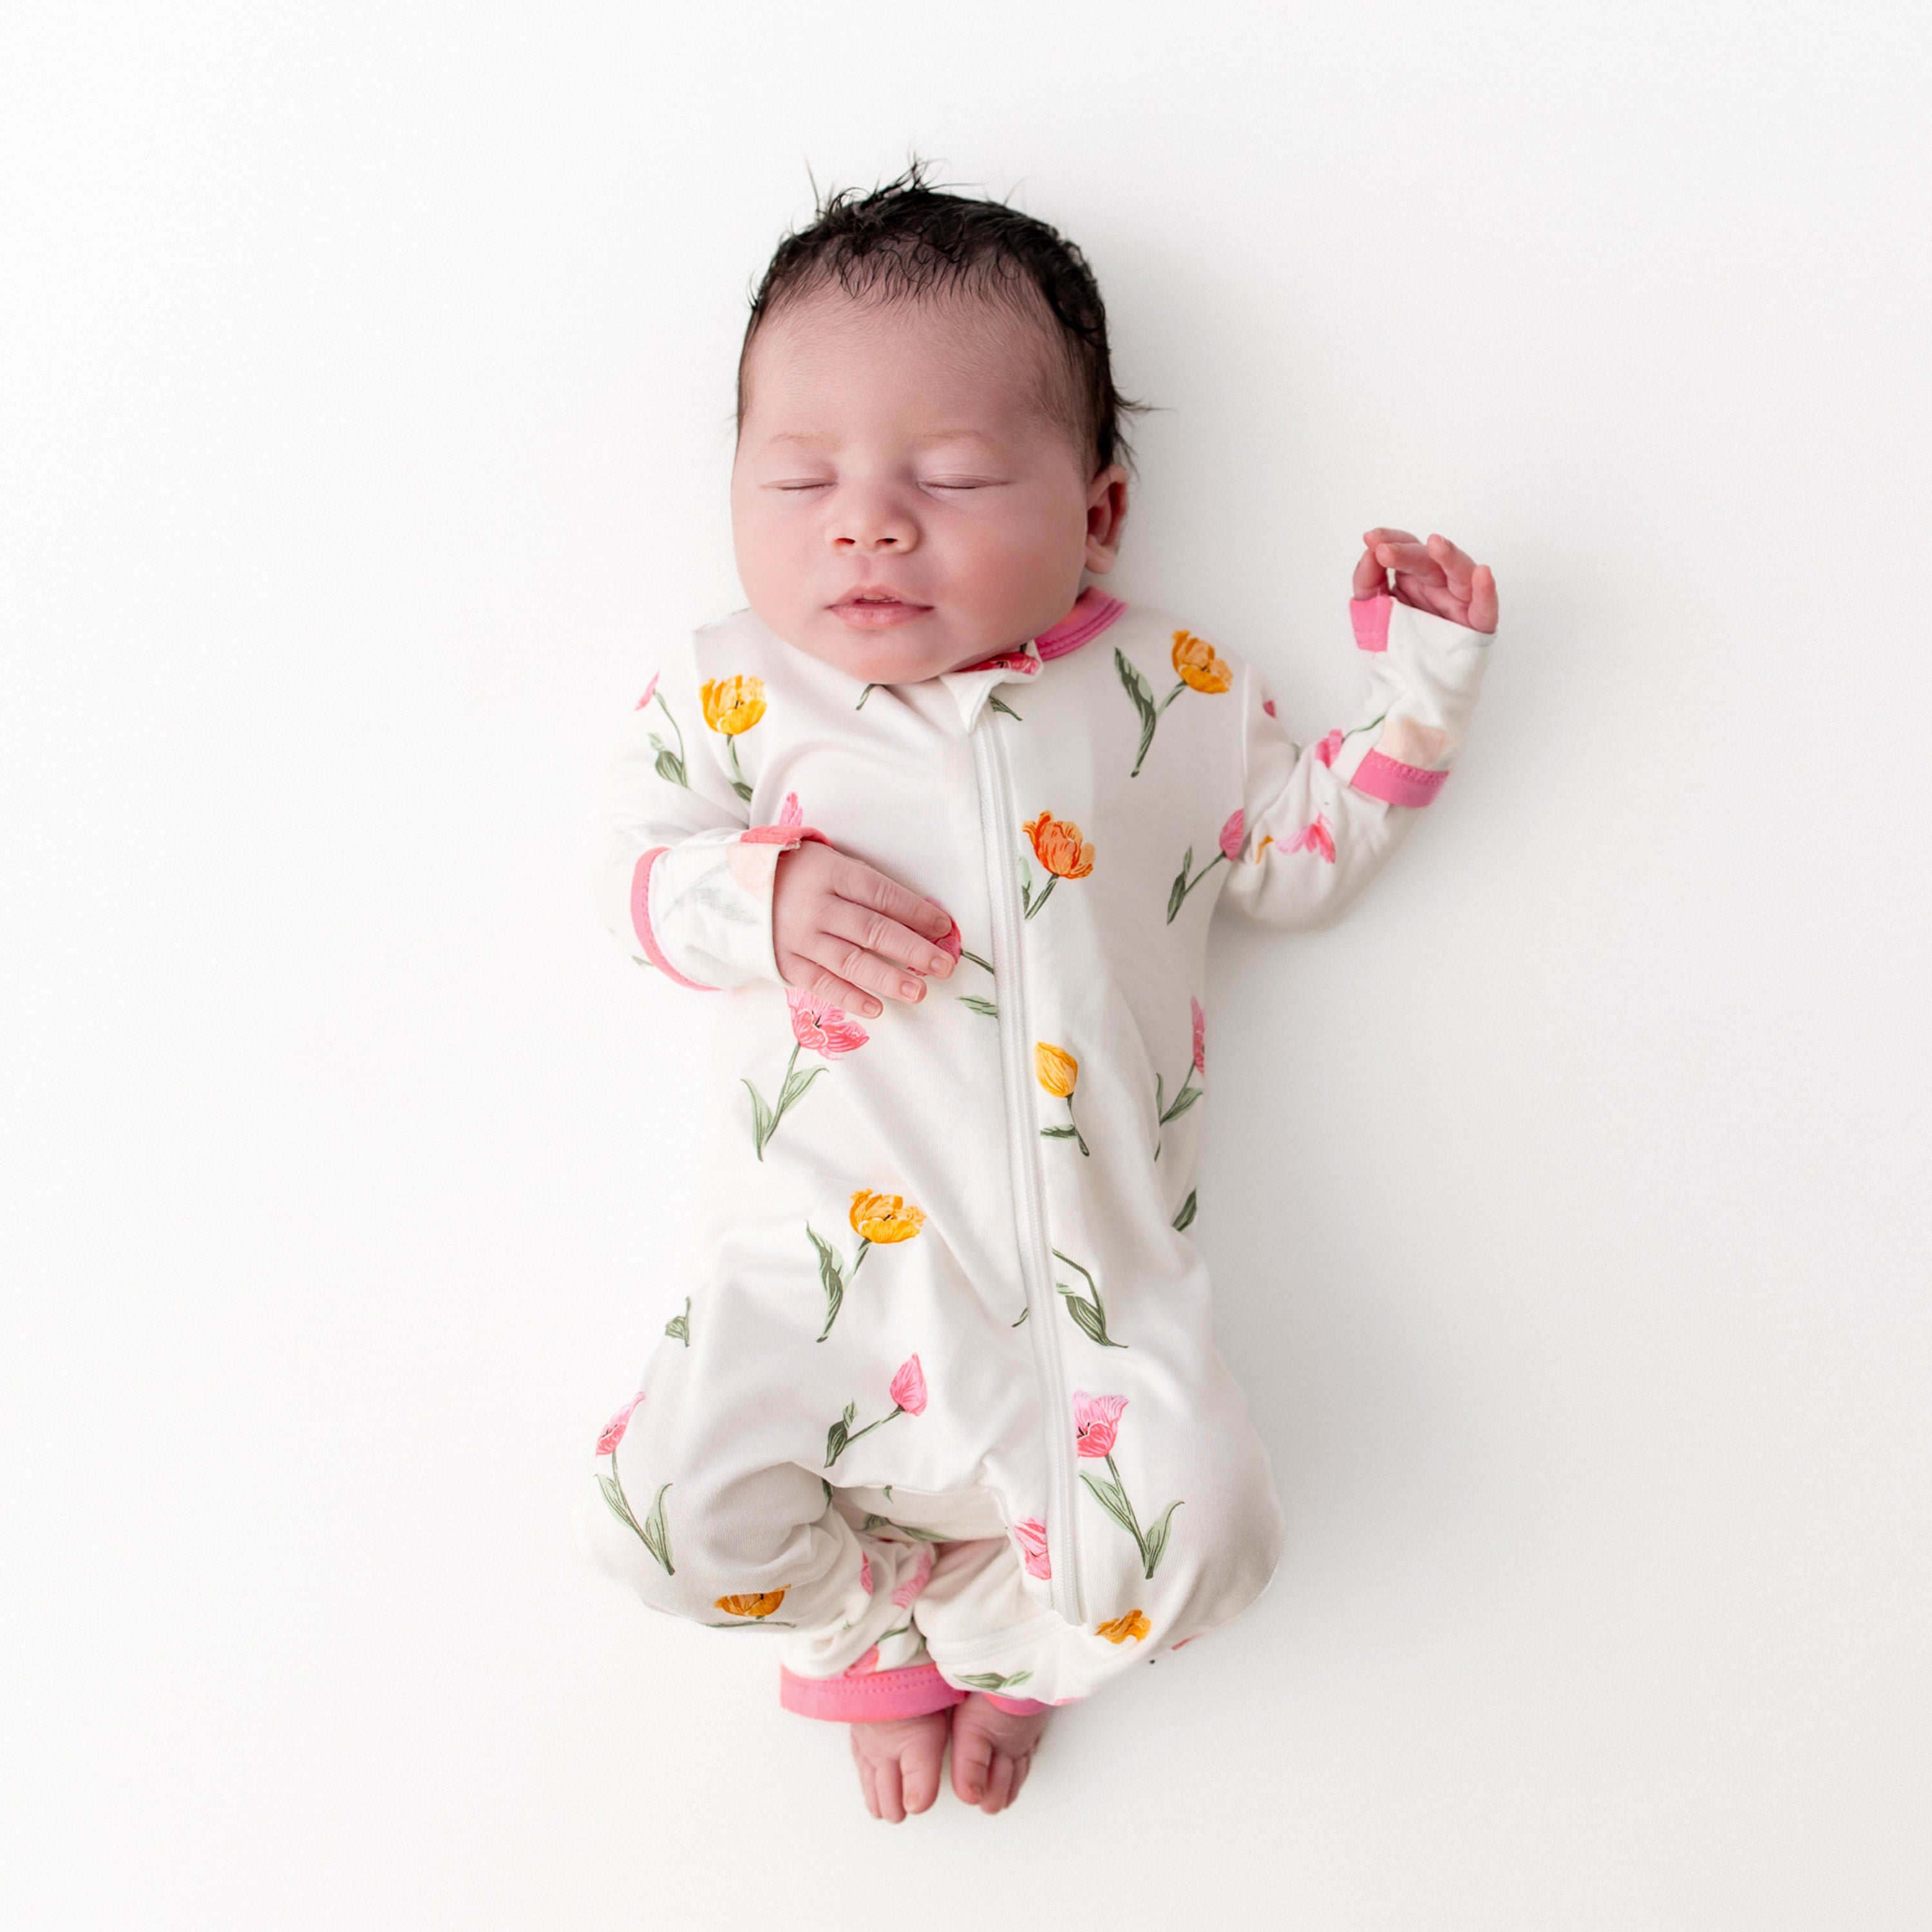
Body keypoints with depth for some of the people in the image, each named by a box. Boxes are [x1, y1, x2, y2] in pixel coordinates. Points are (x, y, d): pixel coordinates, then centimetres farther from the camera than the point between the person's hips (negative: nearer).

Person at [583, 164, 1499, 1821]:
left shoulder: (1172, 693, 8)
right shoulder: (735, 694, 7)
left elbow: (1301, 856, 18)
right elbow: (645, 873, 6)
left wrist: (1420, 684, 10)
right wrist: (762, 893, -15)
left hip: (1094, 1276, 1)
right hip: (826, 1259, 0)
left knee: (1190, 1522, -19)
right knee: (685, 1507, -18)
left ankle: (987, 1640, 15)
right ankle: (876, 1635, 16)